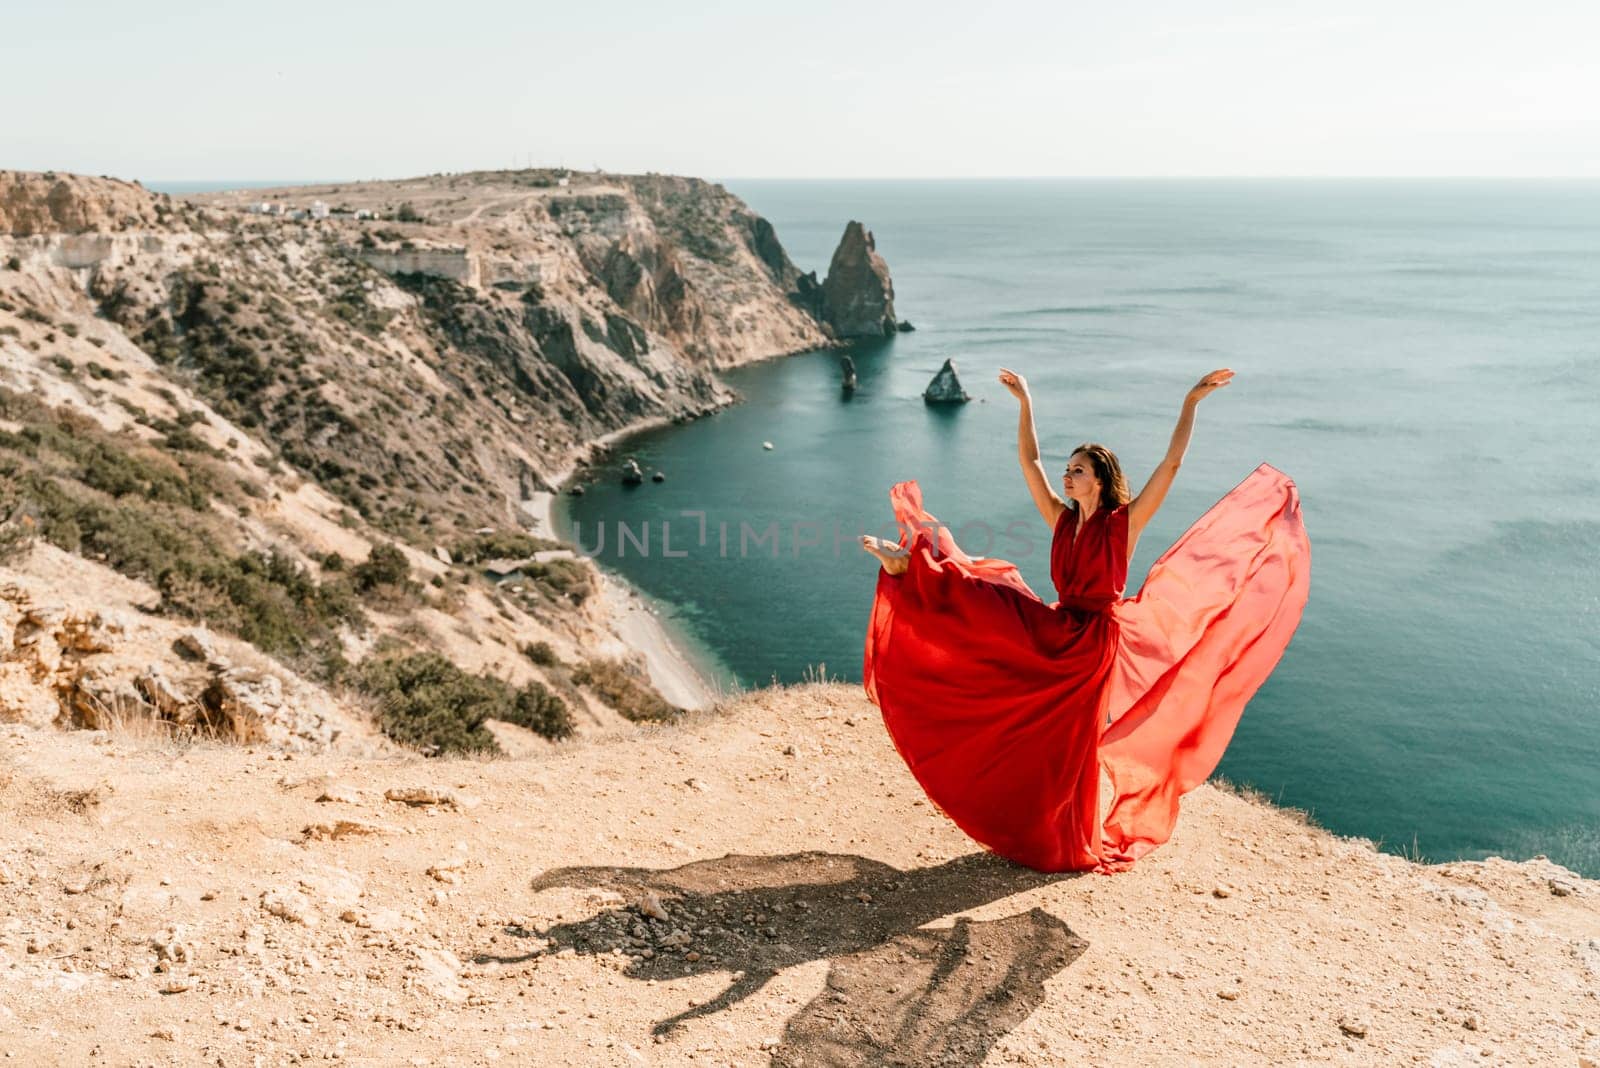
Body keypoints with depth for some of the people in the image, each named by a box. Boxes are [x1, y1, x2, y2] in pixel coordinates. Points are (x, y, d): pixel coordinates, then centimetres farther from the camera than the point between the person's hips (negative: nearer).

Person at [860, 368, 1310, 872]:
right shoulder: (1062, 519, 3)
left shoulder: (1125, 523, -11)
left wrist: (1191, 402, -20)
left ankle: (1074, 843, 19)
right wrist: (1024, 401, 4)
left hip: (1092, 642, -5)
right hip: (1053, 630, 5)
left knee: (1073, 746, 4)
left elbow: (1172, 462, -17)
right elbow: (1028, 459, 5)